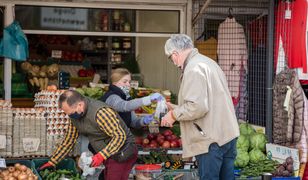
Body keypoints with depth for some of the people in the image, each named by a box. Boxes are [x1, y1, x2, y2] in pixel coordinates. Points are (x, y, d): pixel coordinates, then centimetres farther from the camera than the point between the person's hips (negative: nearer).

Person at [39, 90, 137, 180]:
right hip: (107, 155, 8)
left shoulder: (101, 113, -28)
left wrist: (102, 155, -32)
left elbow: (120, 136, -26)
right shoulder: (75, 116, 0)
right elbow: (68, 141, 11)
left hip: (122, 153, -8)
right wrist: (51, 162, 9)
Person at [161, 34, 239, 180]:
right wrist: (177, 108, 23)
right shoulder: (208, 62, 17)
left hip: (211, 140, -10)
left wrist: (174, 115, -8)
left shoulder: (193, 68, -14)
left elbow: (198, 106, -23)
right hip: (228, 135, 10)